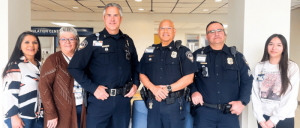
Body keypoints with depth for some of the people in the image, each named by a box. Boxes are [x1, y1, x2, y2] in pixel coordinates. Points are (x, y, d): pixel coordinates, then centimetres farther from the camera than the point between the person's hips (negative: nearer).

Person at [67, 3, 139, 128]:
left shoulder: (128, 41, 10)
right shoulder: (93, 40, -4)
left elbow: (135, 66, 21)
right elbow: (74, 67, -8)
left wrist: (135, 84, 6)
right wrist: (93, 88, -14)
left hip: (123, 100, 4)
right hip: (100, 100, -4)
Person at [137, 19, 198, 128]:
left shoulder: (183, 51, 0)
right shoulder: (149, 51, 11)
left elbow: (189, 78, -7)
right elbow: (142, 74, 9)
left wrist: (168, 89, -16)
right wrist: (153, 88, -10)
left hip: (174, 104, -3)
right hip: (154, 103, 3)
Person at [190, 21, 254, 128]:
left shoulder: (237, 56, 8)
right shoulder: (197, 55, 6)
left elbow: (247, 81, 8)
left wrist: (242, 102, -3)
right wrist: (193, 91, -6)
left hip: (230, 112, 1)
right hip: (204, 111, -1)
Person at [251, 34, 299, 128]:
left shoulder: (292, 68, -6)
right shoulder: (259, 67, -1)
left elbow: (291, 98, -10)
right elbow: (255, 94, -2)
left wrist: (274, 119, -12)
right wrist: (260, 118, -8)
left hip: (285, 118, -1)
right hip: (263, 115, 2)